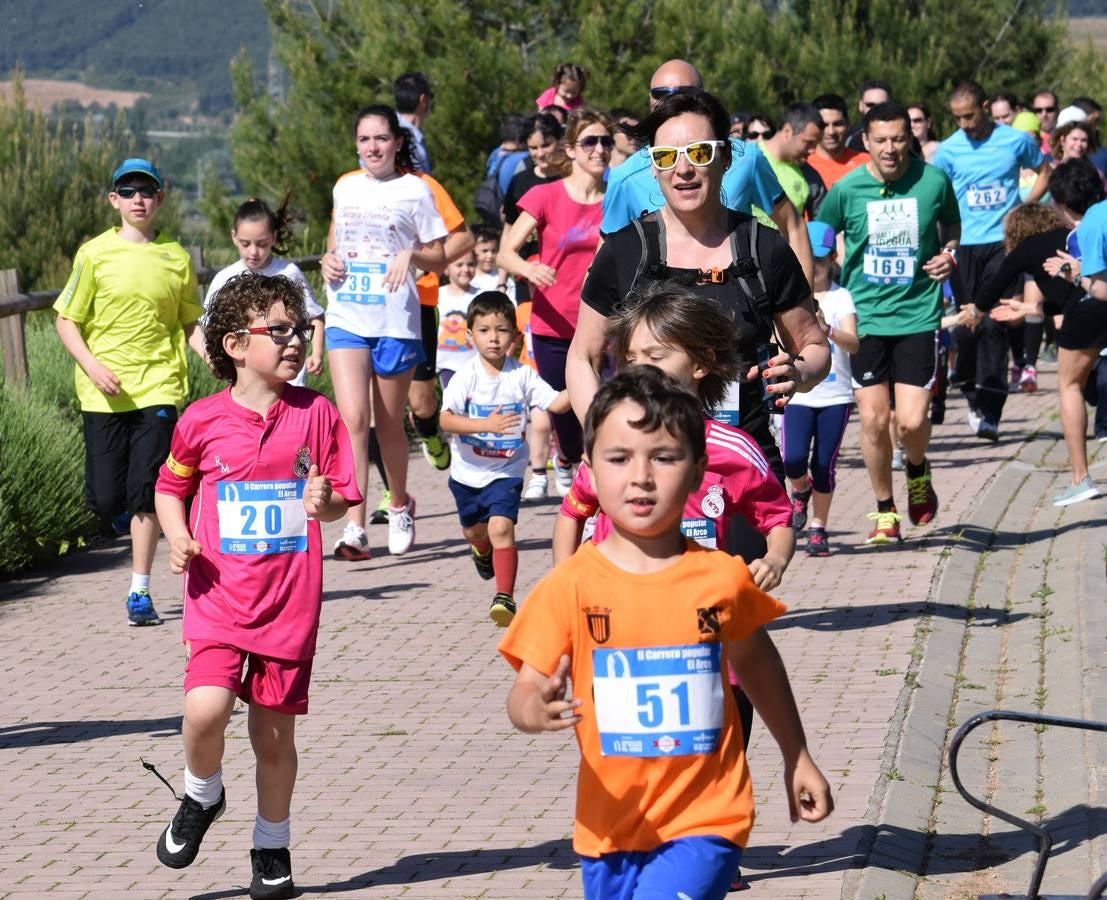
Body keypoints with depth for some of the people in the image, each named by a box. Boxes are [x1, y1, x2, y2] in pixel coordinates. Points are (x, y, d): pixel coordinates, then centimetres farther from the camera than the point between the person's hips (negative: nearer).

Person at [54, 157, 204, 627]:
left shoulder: (175, 258, 5)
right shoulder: (95, 254, 0)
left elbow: (189, 323, 13)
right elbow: (66, 320, 3)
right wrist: (92, 365, -12)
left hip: (158, 386, 0)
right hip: (104, 391, 0)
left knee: (146, 493, -8)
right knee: (105, 497, -1)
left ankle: (140, 592, 0)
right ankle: (132, 521, 35)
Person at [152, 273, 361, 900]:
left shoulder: (317, 414, -1)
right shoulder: (203, 421, -3)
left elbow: (344, 498, 7)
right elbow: (171, 487, 13)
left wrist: (325, 502, -16)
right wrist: (178, 538, -4)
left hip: (290, 601, 1)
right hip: (219, 595, -1)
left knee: (275, 732, 8)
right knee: (206, 709, -21)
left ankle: (273, 848, 29)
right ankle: (202, 797, 12)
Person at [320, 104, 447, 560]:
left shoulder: (415, 190, 1)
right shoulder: (345, 188, 12)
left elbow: (439, 259, 4)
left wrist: (410, 254, -16)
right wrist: (329, 259, 5)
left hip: (395, 320, -2)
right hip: (346, 317, 2)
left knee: (389, 423, 8)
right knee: (353, 419, -14)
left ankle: (399, 505, 34)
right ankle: (354, 527, -18)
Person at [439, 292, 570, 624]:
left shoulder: (521, 376, -8)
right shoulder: (466, 376, -14)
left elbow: (555, 403, -11)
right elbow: (446, 419, -24)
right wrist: (486, 425, -35)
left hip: (506, 471, -2)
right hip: (468, 470, 2)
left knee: (501, 526, -22)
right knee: (474, 530, 23)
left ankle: (505, 596, -17)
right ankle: (482, 551, 60)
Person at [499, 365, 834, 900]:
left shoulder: (722, 578, -5)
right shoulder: (570, 586, -8)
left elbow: (755, 662, 14)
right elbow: (524, 690, -11)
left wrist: (797, 759, 24)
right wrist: (535, 710, -35)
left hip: (705, 821, -2)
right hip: (610, 826, 2)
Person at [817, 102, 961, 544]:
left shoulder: (935, 181, -4)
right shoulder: (846, 189, -6)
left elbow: (952, 223, 17)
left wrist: (949, 254, -2)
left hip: (918, 313, 0)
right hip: (865, 317, 1)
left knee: (912, 420, -7)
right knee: (873, 420, 0)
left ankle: (917, 472, 28)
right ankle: (885, 511, 20)